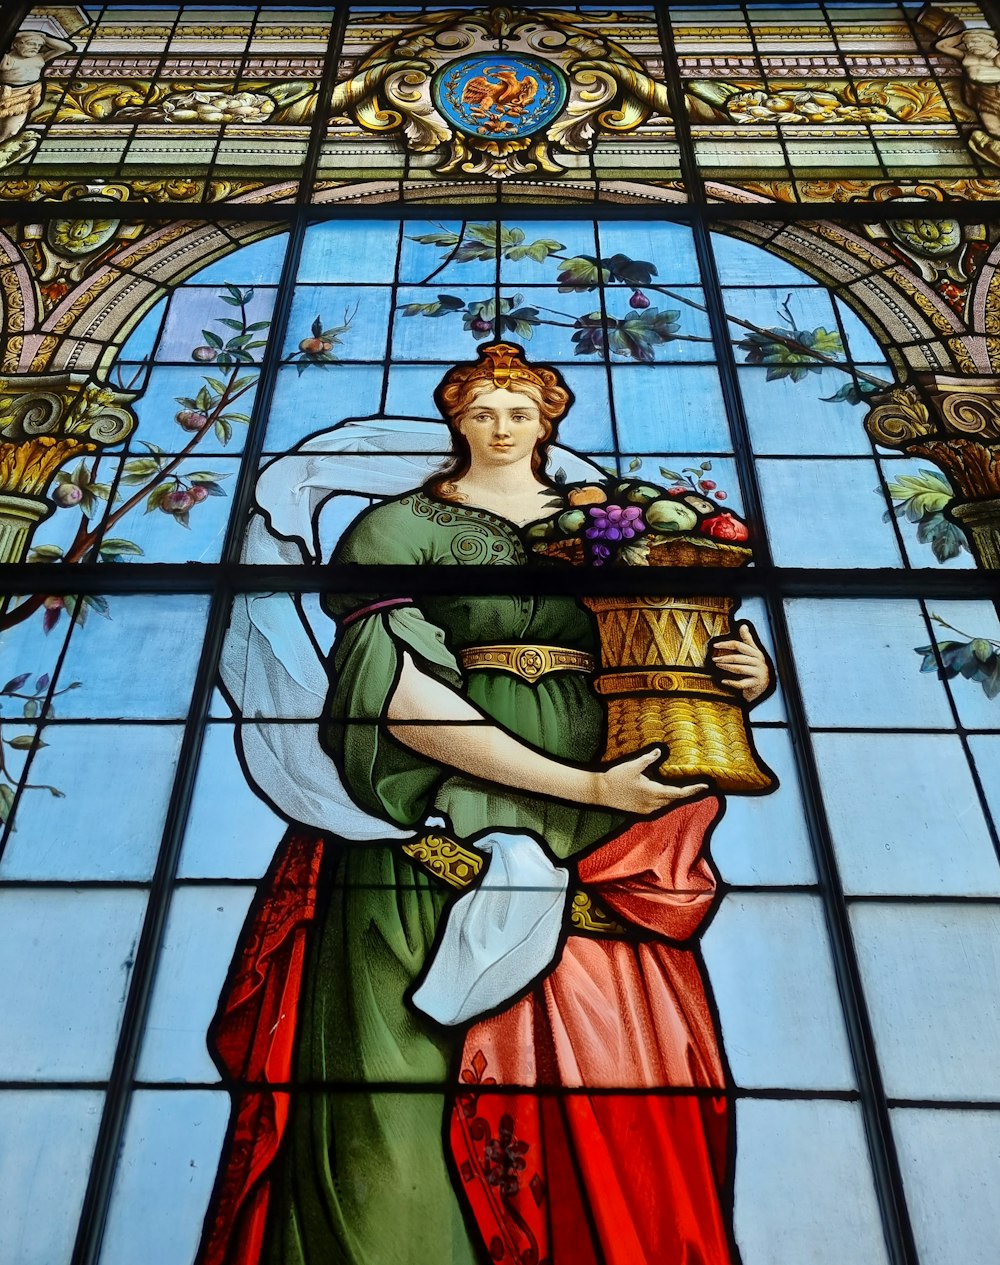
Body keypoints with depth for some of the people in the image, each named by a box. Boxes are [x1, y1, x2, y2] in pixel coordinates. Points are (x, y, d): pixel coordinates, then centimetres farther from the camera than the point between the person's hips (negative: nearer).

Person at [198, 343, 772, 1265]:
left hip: (602, 837, 3)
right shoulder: (405, 524, 4)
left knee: (615, 1075, 3)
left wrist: (750, 673, -5)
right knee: (417, 1073, -4)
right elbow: (403, 696, -11)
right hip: (453, 823, -3)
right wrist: (588, 787, -16)